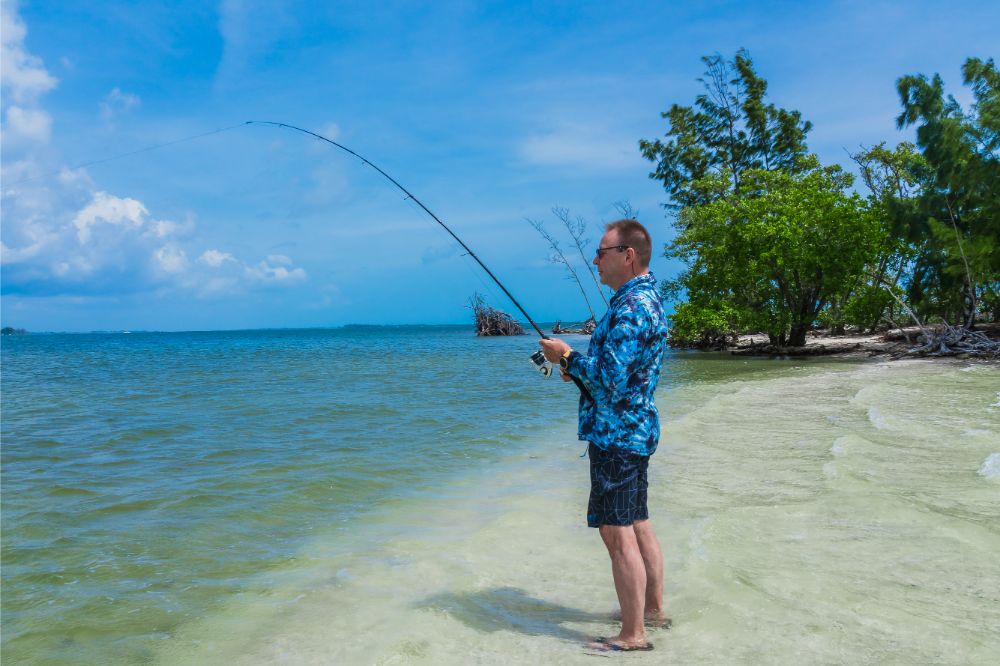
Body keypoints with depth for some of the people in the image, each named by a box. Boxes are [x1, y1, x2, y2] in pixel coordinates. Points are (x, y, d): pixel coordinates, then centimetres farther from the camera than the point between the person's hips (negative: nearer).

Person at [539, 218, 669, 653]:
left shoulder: (630, 307, -20)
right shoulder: (649, 299, 14)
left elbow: (610, 379, -25)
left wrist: (567, 357, -11)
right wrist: (579, 368, 9)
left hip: (616, 433, -10)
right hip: (635, 430, 11)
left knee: (618, 533, -4)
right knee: (638, 525, 18)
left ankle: (633, 635, 5)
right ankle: (653, 609, 30)